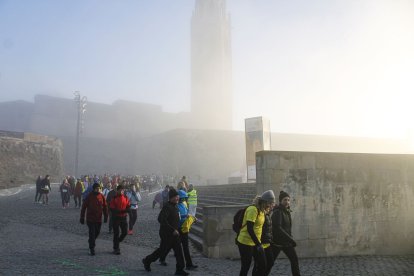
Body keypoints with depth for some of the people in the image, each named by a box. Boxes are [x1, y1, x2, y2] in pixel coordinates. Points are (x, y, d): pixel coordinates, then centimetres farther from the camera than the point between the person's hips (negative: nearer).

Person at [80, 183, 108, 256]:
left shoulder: (102, 197, 0)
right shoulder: (89, 196, -8)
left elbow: (105, 207, 6)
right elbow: (83, 207, -3)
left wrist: (106, 216, 0)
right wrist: (82, 218, -3)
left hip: (99, 219, 4)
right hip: (90, 219, -4)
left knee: (97, 232, 15)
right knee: (92, 233, -6)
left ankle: (90, 242, 42)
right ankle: (92, 248, 3)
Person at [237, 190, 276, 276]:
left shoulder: (262, 210, 9)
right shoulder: (253, 209, -20)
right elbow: (249, 229, -25)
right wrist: (258, 244, -26)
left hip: (256, 242, 9)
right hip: (246, 242, -9)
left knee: (262, 265, 6)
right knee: (246, 267, 2)